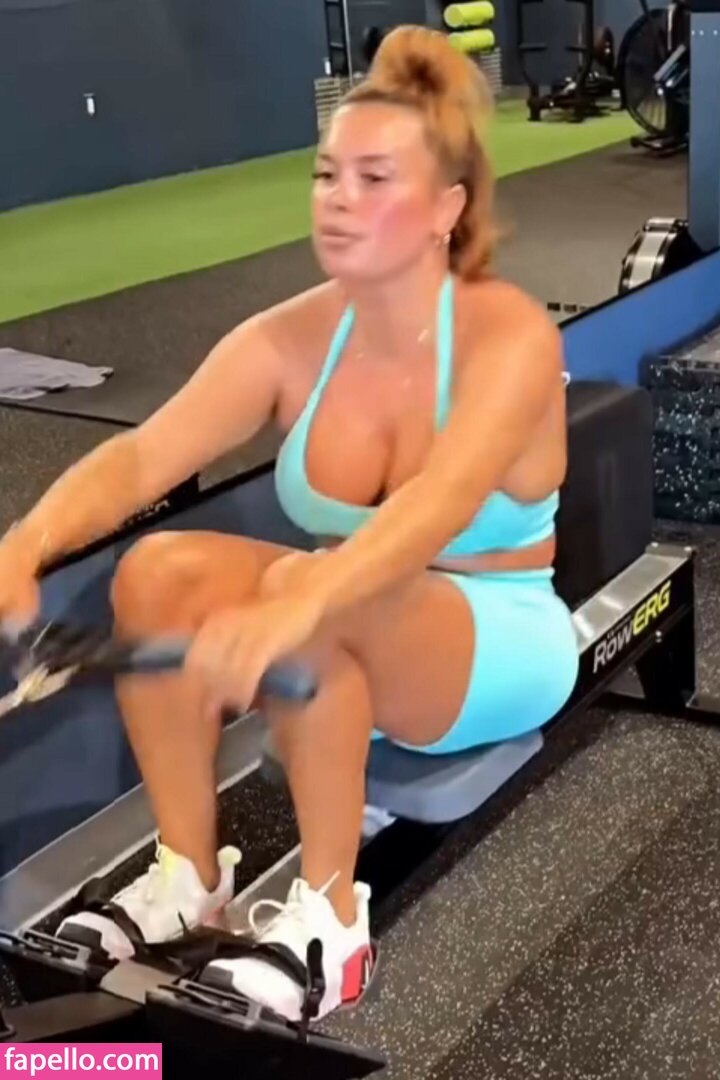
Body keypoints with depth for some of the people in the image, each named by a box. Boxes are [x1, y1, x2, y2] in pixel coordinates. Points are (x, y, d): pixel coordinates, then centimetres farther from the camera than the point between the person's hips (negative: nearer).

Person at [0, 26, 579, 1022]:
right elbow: (142, 455, -22)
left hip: (501, 646, -5)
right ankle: (186, 874, -9)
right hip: (353, 635, 5)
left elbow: (438, 505, -41)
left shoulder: (511, 338, -22)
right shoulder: (289, 341, -9)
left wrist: (296, 605, -59)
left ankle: (330, 916, -22)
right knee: (159, 568, -22)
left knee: (301, 588, -35)